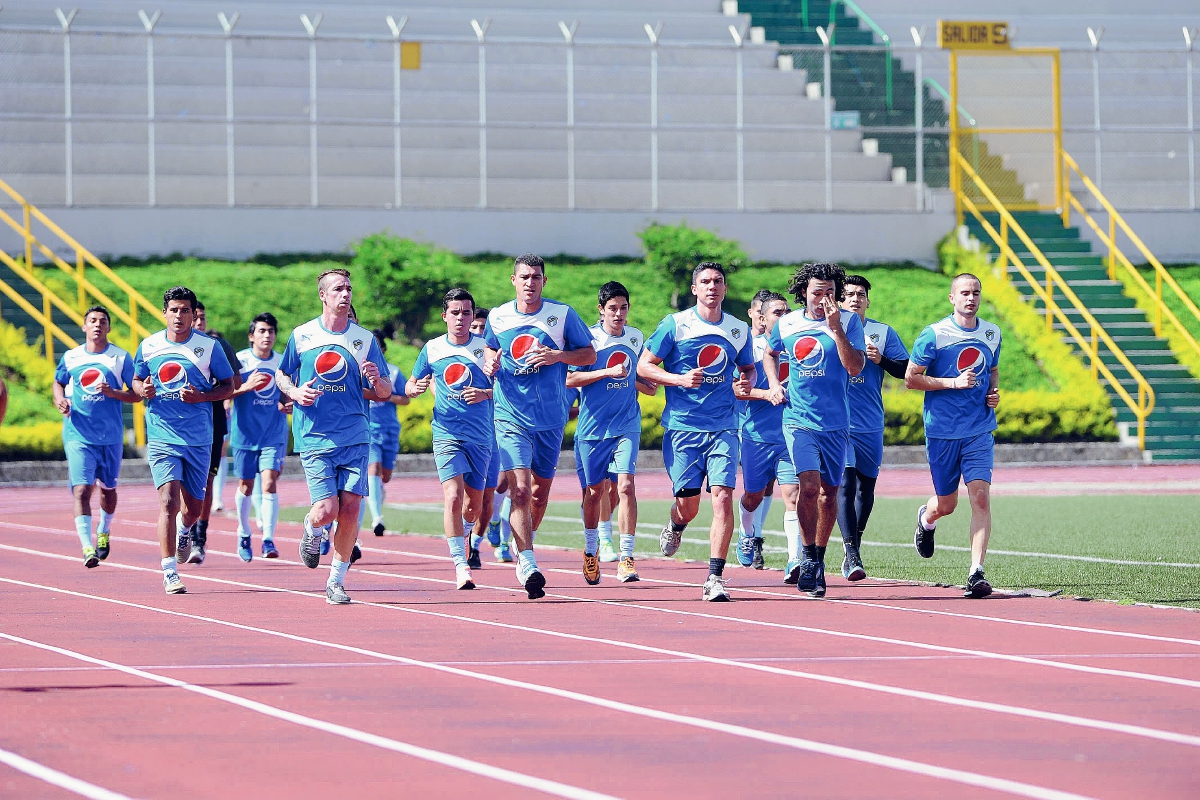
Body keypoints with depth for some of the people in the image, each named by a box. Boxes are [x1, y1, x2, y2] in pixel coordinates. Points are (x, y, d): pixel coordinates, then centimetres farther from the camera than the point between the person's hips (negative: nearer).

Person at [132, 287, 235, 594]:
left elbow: (228, 386, 5)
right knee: (168, 501, -15)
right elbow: (137, 380, 17)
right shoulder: (148, 346, 3)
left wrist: (202, 396, -13)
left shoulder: (209, 347, -1)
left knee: (193, 506, 11)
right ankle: (170, 572, -12)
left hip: (199, 439, 1)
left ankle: (185, 530, 49)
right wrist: (143, 390, -7)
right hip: (162, 438, -1)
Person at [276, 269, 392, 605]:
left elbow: (384, 393, 9)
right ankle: (312, 529, 26)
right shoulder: (302, 336, 3)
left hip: (354, 437, 2)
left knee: (350, 509, -5)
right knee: (327, 510, -11)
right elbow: (281, 374, 16)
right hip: (314, 438, -2)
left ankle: (336, 581, 10)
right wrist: (295, 392, -5)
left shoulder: (364, 339, 6)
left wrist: (377, 379, -14)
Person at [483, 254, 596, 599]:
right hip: (511, 417, -1)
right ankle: (528, 564, -20)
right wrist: (491, 364, -3)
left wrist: (557, 356, -13)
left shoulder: (562, 315, -2)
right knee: (519, 489, -17)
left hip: (551, 418, 1)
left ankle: (522, 550, 36)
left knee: (540, 491, 12)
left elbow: (589, 354, 4)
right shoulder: (497, 317, 2)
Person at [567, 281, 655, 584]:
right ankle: (591, 550, 33)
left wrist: (646, 385, 5)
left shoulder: (636, 338, 9)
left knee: (626, 485, -15)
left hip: (627, 425, 2)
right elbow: (570, 379, -12)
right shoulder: (588, 338, -5)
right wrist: (607, 372, -19)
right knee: (594, 490, 9)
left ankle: (626, 558, -15)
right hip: (592, 426, -2)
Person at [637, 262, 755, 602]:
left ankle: (714, 579, -12)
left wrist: (745, 382, 1)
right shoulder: (675, 325, -1)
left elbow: (748, 367, 25)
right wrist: (680, 379, -14)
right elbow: (644, 366, 1)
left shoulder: (739, 330, 9)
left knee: (723, 497, -13)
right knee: (688, 504, 0)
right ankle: (675, 526, 39)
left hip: (723, 429, 2)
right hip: (682, 428, -2)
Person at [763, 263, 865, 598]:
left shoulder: (849, 322, -3)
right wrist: (774, 383, 8)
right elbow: (769, 353, 25)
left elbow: (855, 367, -15)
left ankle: (817, 560, 27)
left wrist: (836, 329, -22)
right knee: (809, 485, -18)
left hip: (835, 423, 1)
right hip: (799, 419, -1)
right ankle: (808, 558, -4)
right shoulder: (786, 324, 4)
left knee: (829, 492, 10)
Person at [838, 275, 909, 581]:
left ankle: (854, 544, 31)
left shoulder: (883, 333, 6)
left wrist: (882, 360, -13)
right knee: (845, 484, -15)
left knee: (866, 487, 11)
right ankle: (852, 555, -19)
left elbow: (906, 370, 3)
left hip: (871, 426, 3)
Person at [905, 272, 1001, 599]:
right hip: (942, 432, -2)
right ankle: (926, 519, 47)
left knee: (980, 497, -14)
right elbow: (910, 378, -6)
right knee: (946, 504, 9)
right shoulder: (934, 334, -7)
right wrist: (953, 382, -16)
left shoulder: (991, 334, 7)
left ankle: (977, 572, -13)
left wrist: (995, 392, 3)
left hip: (979, 431, 2)